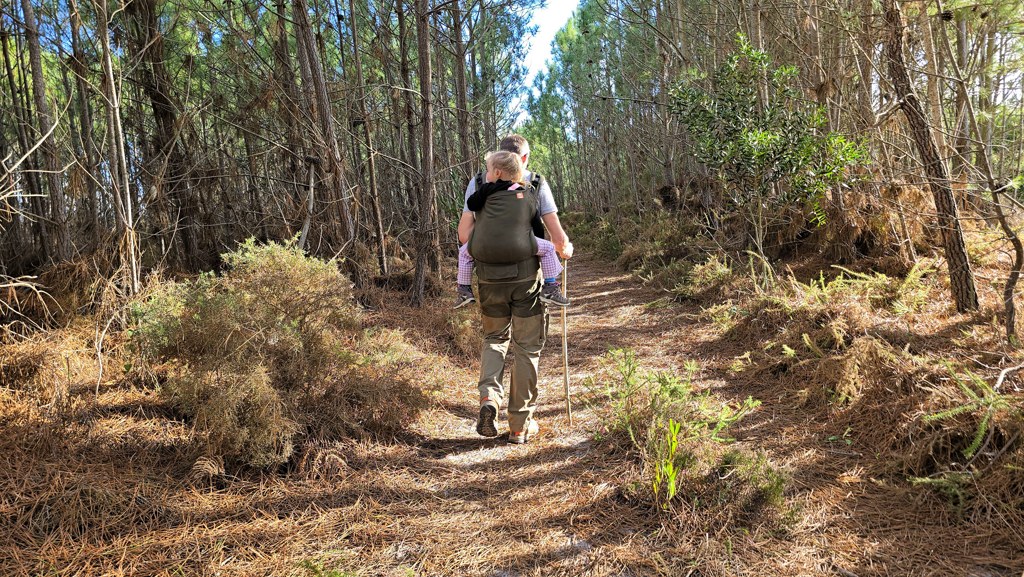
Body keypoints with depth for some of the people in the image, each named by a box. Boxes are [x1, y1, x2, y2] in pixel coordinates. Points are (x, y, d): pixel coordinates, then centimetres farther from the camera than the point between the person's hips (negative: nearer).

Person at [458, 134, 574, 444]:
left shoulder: (478, 183, 7)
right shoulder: (537, 183, 3)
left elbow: (464, 235, 0)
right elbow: (558, 238, -1)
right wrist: (565, 251, 20)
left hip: (489, 276, 2)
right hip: (526, 274, -1)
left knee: (494, 337, 23)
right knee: (526, 347, 10)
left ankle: (489, 395, 0)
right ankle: (520, 425, 16)